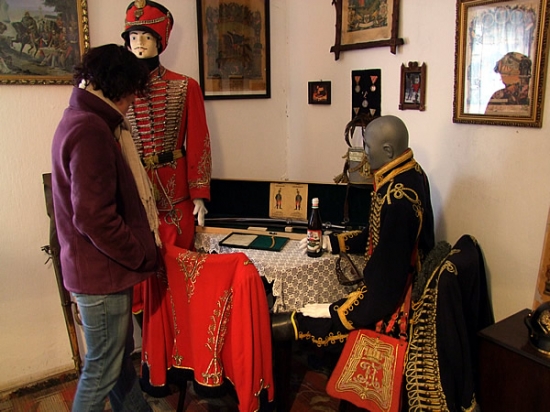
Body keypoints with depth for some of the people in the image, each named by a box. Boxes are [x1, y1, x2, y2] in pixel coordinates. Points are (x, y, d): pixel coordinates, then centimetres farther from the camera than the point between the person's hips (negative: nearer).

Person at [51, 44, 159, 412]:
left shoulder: (81, 120, 11)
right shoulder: (90, 131, -22)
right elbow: (94, 218, -27)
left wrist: (142, 251, 16)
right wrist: (145, 257, -15)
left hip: (103, 267, 10)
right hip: (102, 272, -10)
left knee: (121, 355, 23)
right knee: (103, 369, 7)